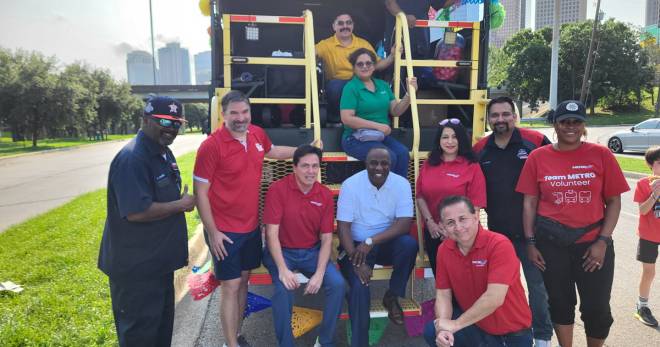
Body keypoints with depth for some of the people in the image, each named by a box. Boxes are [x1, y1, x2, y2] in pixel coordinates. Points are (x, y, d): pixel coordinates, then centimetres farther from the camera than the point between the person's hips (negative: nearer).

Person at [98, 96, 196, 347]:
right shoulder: (132, 159, -24)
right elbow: (136, 212, -31)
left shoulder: (164, 153, 8)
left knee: (162, 322, 24)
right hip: (136, 267, -10)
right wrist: (181, 205, -20)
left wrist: (181, 201, 4)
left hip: (160, 261, 10)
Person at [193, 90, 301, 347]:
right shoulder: (211, 146, -19)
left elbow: (272, 151, 23)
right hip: (225, 230, -6)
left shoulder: (257, 134, 0)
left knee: (244, 280, 17)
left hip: (252, 226, 6)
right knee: (231, 286, 2)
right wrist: (212, 232, -15)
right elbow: (200, 193, -15)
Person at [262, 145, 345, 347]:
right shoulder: (278, 189, -14)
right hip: (282, 252, -3)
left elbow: (326, 238, -2)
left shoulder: (325, 195, -3)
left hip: (312, 252, 3)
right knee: (284, 290, -29)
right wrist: (283, 269, -26)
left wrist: (319, 273, -15)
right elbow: (272, 234, -16)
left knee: (338, 285, -17)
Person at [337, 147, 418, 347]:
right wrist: (357, 261, -26)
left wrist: (370, 242, -27)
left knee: (409, 244, -29)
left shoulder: (401, 184, -8)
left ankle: (392, 296, -4)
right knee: (360, 286, -26)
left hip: (386, 243, 2)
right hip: (356, 246, -2)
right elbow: (343, 227, -14)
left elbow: (404, 224, -16)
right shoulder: (351, 185, -12)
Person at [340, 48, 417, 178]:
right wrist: (378, 126, -16)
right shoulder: (351, 87, -4)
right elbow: (347, 118, -14)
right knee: (389, 157, -28)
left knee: (403, 153, -23)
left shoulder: (383, 85, 14)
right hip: (357, 138, -5)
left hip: (382, 137, 5)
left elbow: (396, 111, 13)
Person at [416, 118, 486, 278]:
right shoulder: (428, 165, 6)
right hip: (433, 233, 4)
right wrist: (430, 223, -7)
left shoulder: (472, 167, -7)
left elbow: (475, 204, -10)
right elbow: (420, 197, 5)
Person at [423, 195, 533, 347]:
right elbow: (443, 294, -3)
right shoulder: (444, 250, -7)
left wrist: (455, 324, -24)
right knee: (432, 331, -13)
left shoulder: (499, 245, -24)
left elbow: (494, 298, -31)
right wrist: (443, 328, -21)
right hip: (474, 324, 5)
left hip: (512, 332, -4)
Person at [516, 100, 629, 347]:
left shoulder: (601, 155, -2)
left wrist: (603, 241, -8)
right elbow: (529, 202, 1)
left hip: (593, 242, 0)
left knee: (596, 307, 8)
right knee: (560, 302, 15)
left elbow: (614, 201, 0)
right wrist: (530, 242, -3)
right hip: (551, 243, 1)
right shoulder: (538, 157, -1)